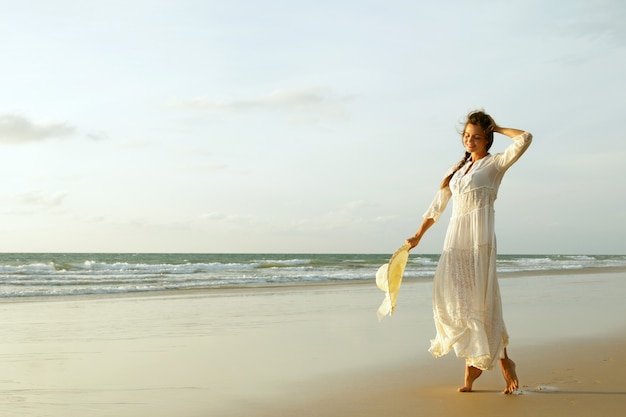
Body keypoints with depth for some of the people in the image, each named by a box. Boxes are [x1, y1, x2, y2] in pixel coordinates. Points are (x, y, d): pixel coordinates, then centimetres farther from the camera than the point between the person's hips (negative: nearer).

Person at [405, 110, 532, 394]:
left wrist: (498, 128, 1)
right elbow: (437, 206, 24)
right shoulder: (458, 169, 19)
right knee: (455, 301, 0)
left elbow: (525, 139, -15)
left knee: (481, 303, -5)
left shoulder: (495, 164, 2)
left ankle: (502, 359, 11)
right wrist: (418, 236, 23)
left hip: (479, 241, -6)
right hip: (454, 240, 6)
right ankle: (474, 362, 10)